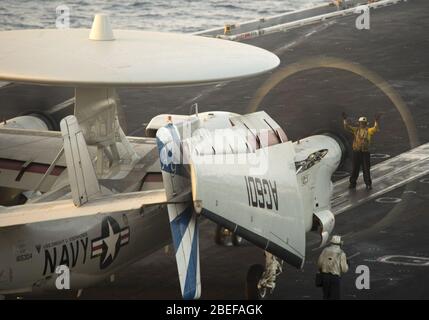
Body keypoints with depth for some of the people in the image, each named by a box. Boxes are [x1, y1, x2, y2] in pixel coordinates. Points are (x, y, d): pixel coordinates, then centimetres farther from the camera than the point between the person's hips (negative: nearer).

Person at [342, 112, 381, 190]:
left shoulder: (369, 131, 2)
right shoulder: (356, 130, 7)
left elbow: (375, 129, -15)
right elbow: (347, 127, 1)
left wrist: (377, 121, -29)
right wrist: (345, 119, -11)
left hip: (365, 152, -2)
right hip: (356, 152, 2)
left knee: (366, 169, 2)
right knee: (355, 168, 8)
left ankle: (368, 184, 9)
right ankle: (352, 183, 18)